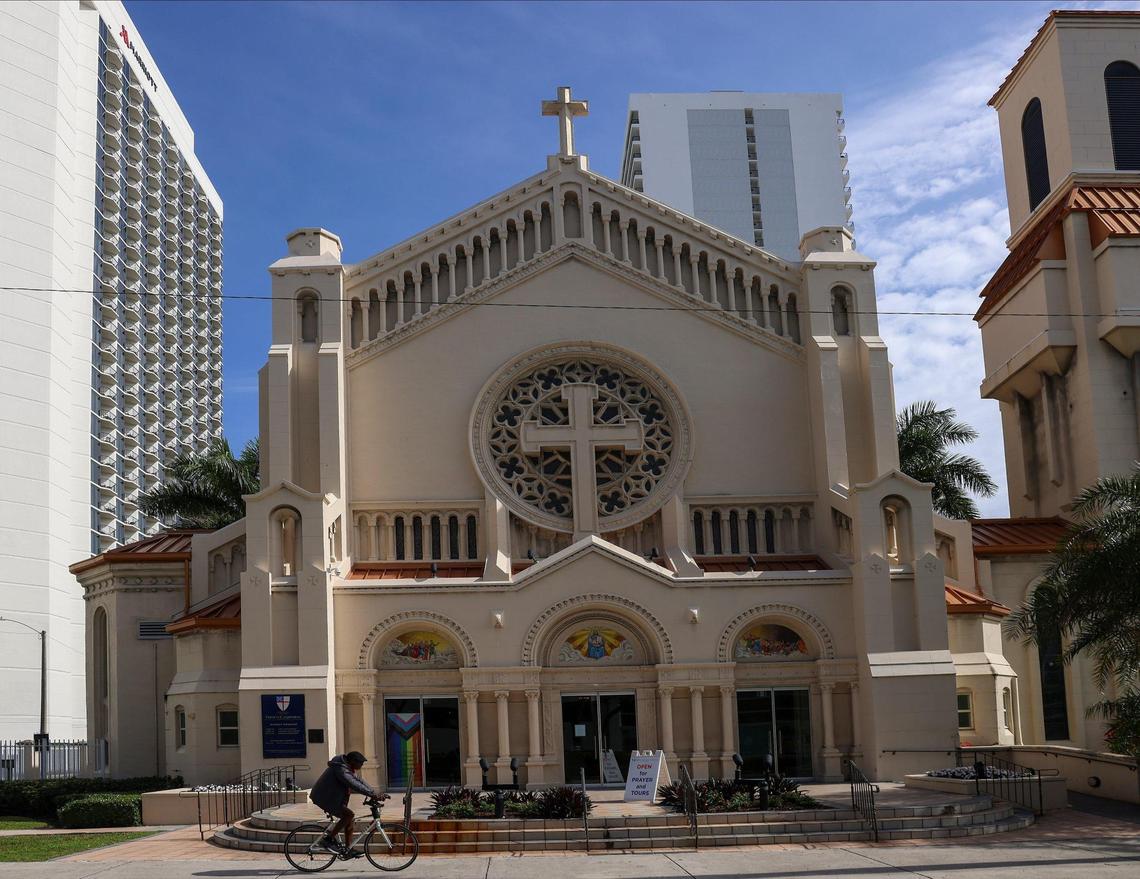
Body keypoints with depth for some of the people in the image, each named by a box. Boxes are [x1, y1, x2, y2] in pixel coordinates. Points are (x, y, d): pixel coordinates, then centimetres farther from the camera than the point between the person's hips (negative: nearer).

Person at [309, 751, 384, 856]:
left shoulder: (349, 769, 9)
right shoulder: (340, 769, -25)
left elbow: (360, 781, 8)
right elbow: (355, 785, -35)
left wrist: (376, 793, -4)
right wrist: (373, 794, -38)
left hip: (333, 798, 11)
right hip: (325, 799, -11)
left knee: (349, 820, 6)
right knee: (349, 814, -21)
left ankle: (348, 850, 11)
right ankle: (328, 839, -12)